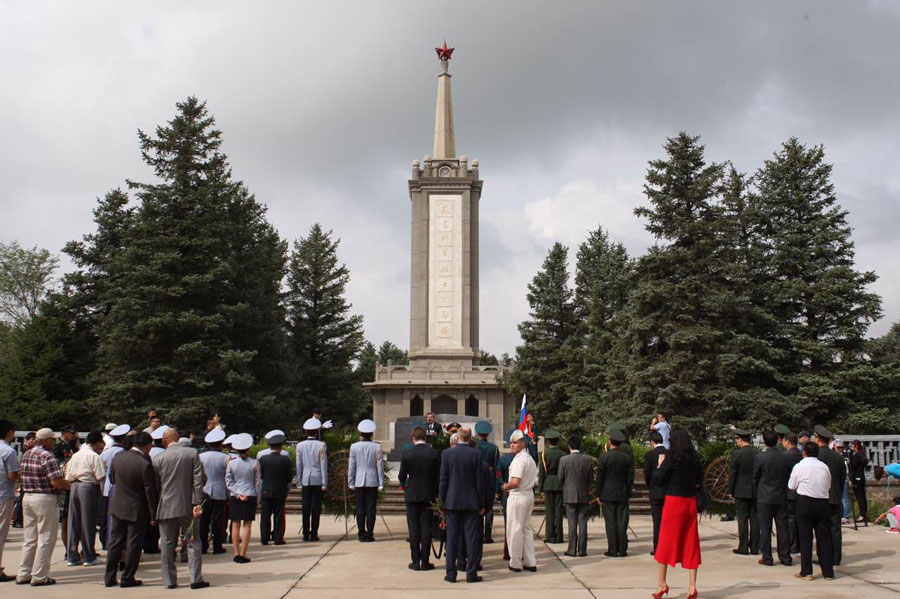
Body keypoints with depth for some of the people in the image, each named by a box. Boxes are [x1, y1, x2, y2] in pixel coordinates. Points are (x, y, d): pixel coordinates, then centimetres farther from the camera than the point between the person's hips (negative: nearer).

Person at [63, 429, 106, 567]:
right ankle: (89, 557, 8)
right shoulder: (94, 456, -8)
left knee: (73, 522, 10)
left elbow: (68, 478, 10)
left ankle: (72, 556, 14)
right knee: (88, 522, 2)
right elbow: (101, 477, -14)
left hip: (74, 487, 6)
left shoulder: (75, 455, 12)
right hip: (89, 488, -6)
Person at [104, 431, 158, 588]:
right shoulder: (145, 464, -20)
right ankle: (127, 578, 10)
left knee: (115, 542, 14)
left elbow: (112, 478, 12)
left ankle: (110, 577, 18)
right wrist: (153, 515, -9)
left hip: (117, 507, 6)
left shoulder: (118, 457, -3)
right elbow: (150, 491, -16)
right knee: (133, 544, 5)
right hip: (137, 510, -5)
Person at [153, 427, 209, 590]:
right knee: (192, 543, 5)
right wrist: (197, 503, -8)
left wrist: (153, 513, 14)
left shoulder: (158, 459, -2)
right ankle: (196, 579, 2)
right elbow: (198, 480, -8)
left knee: (168, 546, 8)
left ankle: (170, 580, 12)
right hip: (187, 506, 0)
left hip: (166, 507, 0)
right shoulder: (193, 453, -2)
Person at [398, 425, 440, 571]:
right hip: (428, 496, 1)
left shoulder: (407, 454, -8)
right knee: (426, 528, 6)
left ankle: (415, 561, 7)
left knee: (413, 529, 6)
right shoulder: (434, 453, -6)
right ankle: (425, 561, 7)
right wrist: (436, 495, 9)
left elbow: (402, 476, -2)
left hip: (412, 495, 0)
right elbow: (439, 476, -3)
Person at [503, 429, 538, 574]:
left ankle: (515, 563, 5)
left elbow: (515, 482, -26)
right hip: (529, 494, 10)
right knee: (526, 529, 15)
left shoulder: (518, 459, -17)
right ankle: (530, 562, 17)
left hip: (518, 496, -10)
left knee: (515, 530, -1)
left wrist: (505, 488, -6)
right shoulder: (530, 459, 14)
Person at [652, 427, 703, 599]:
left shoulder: (671, 458, -12)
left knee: (666, 542, 6)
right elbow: (699, 482, 12)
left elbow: (657, 480, -10)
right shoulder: (695, 459, 4)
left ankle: (662, 584, 10)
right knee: (690, 544, 8)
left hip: (673, 501, -5)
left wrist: (660, 465, 4)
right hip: (690, 502, 5)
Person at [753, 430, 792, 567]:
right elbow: (789, 476, 6)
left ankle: (767, 558, 6)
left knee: (765, 528, 4)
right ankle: (785, 557, 13)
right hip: (781, 496, 3)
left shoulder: (759, 457, -12)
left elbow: (755, 478, -4)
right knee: (782, 528, 9)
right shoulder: (785, 456, -3)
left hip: (764, 497, -3)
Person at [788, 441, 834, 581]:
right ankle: (828, 572, 11)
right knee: (824, 538, 8)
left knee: (805, 538, 3)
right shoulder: (825, 467, 4)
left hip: (805, 502, -3)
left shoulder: (799, 467, -5)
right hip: (823, 503, 3)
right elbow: (829, 486, 11)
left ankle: (806, 572, 4)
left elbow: (791, 486, 2)